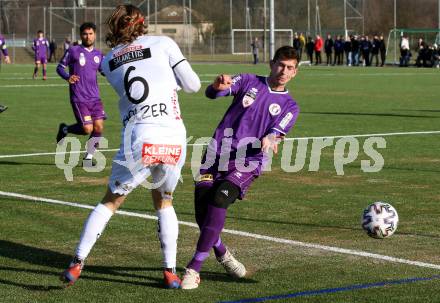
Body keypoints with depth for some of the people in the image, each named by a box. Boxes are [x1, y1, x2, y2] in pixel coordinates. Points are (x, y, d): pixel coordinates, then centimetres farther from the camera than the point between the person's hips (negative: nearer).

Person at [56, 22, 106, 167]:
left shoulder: (98, 55, 12)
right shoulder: (73, 51, -1)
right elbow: (60, 67, 3)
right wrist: (67, 77, -17)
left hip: (95, 97, 5)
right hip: (79, 99, -5)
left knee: (99, 127, -6)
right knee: (87, 129, -11)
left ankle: (88, 157, 10)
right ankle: (65, 129, 19)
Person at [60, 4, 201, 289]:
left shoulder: (108, 62, 13)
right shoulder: (163, 43, 6)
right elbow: (193, 85, 6)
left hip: (138, 139, 0)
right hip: (174, 139, 0)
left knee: (110, 202, 17)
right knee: (164, 202, 23)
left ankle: (77, 263, 9)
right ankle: (171, 272, 18)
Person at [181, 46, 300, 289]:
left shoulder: (289, 106, 12)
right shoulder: (249, 82, 13)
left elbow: (275, 134, -4)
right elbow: (211, 93, 0)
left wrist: (269, 140, -29)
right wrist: (218, 86, -25)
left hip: (248, 163, -2)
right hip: (218, 152, 2)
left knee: (219, 199, -25)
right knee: (202, 201, -14)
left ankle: (194, 268, -21)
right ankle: (221, 253, 17)